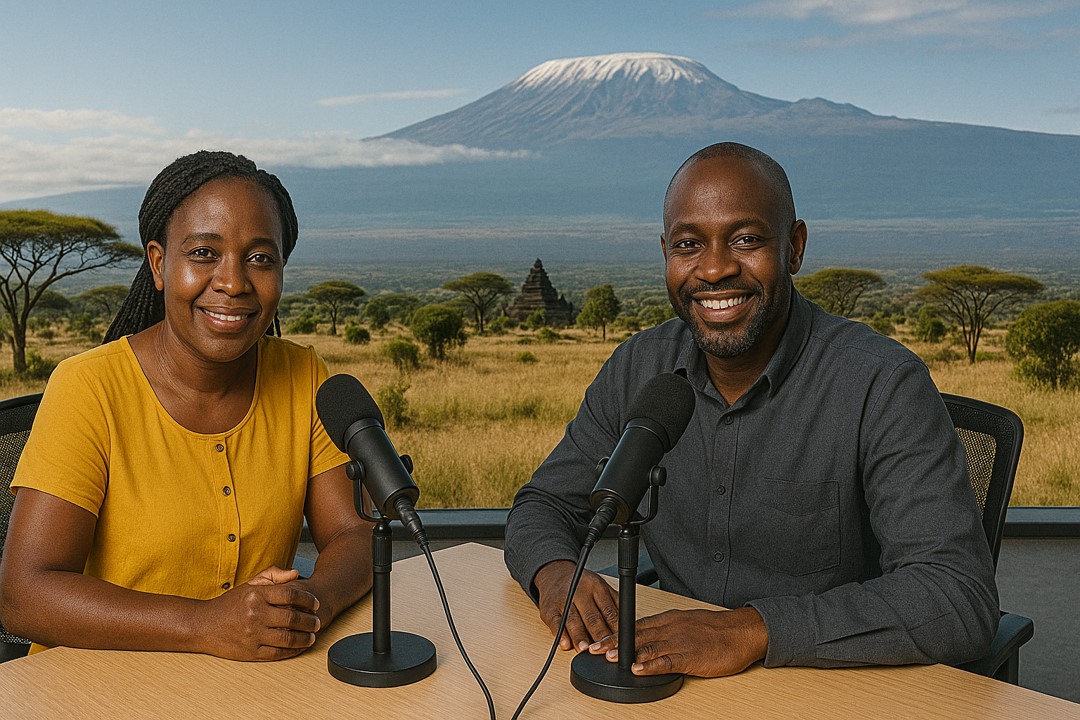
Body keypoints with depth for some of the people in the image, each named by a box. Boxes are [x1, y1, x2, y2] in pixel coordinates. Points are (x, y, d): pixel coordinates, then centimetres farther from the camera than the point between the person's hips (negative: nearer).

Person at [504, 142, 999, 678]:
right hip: (676, 684, 3)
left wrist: (753, 629, -32)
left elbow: (964, 600, -23)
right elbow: (545, 504, 9)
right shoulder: (638, 367, 0)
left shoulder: (883, 386, -16)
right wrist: (554, 572, -15)